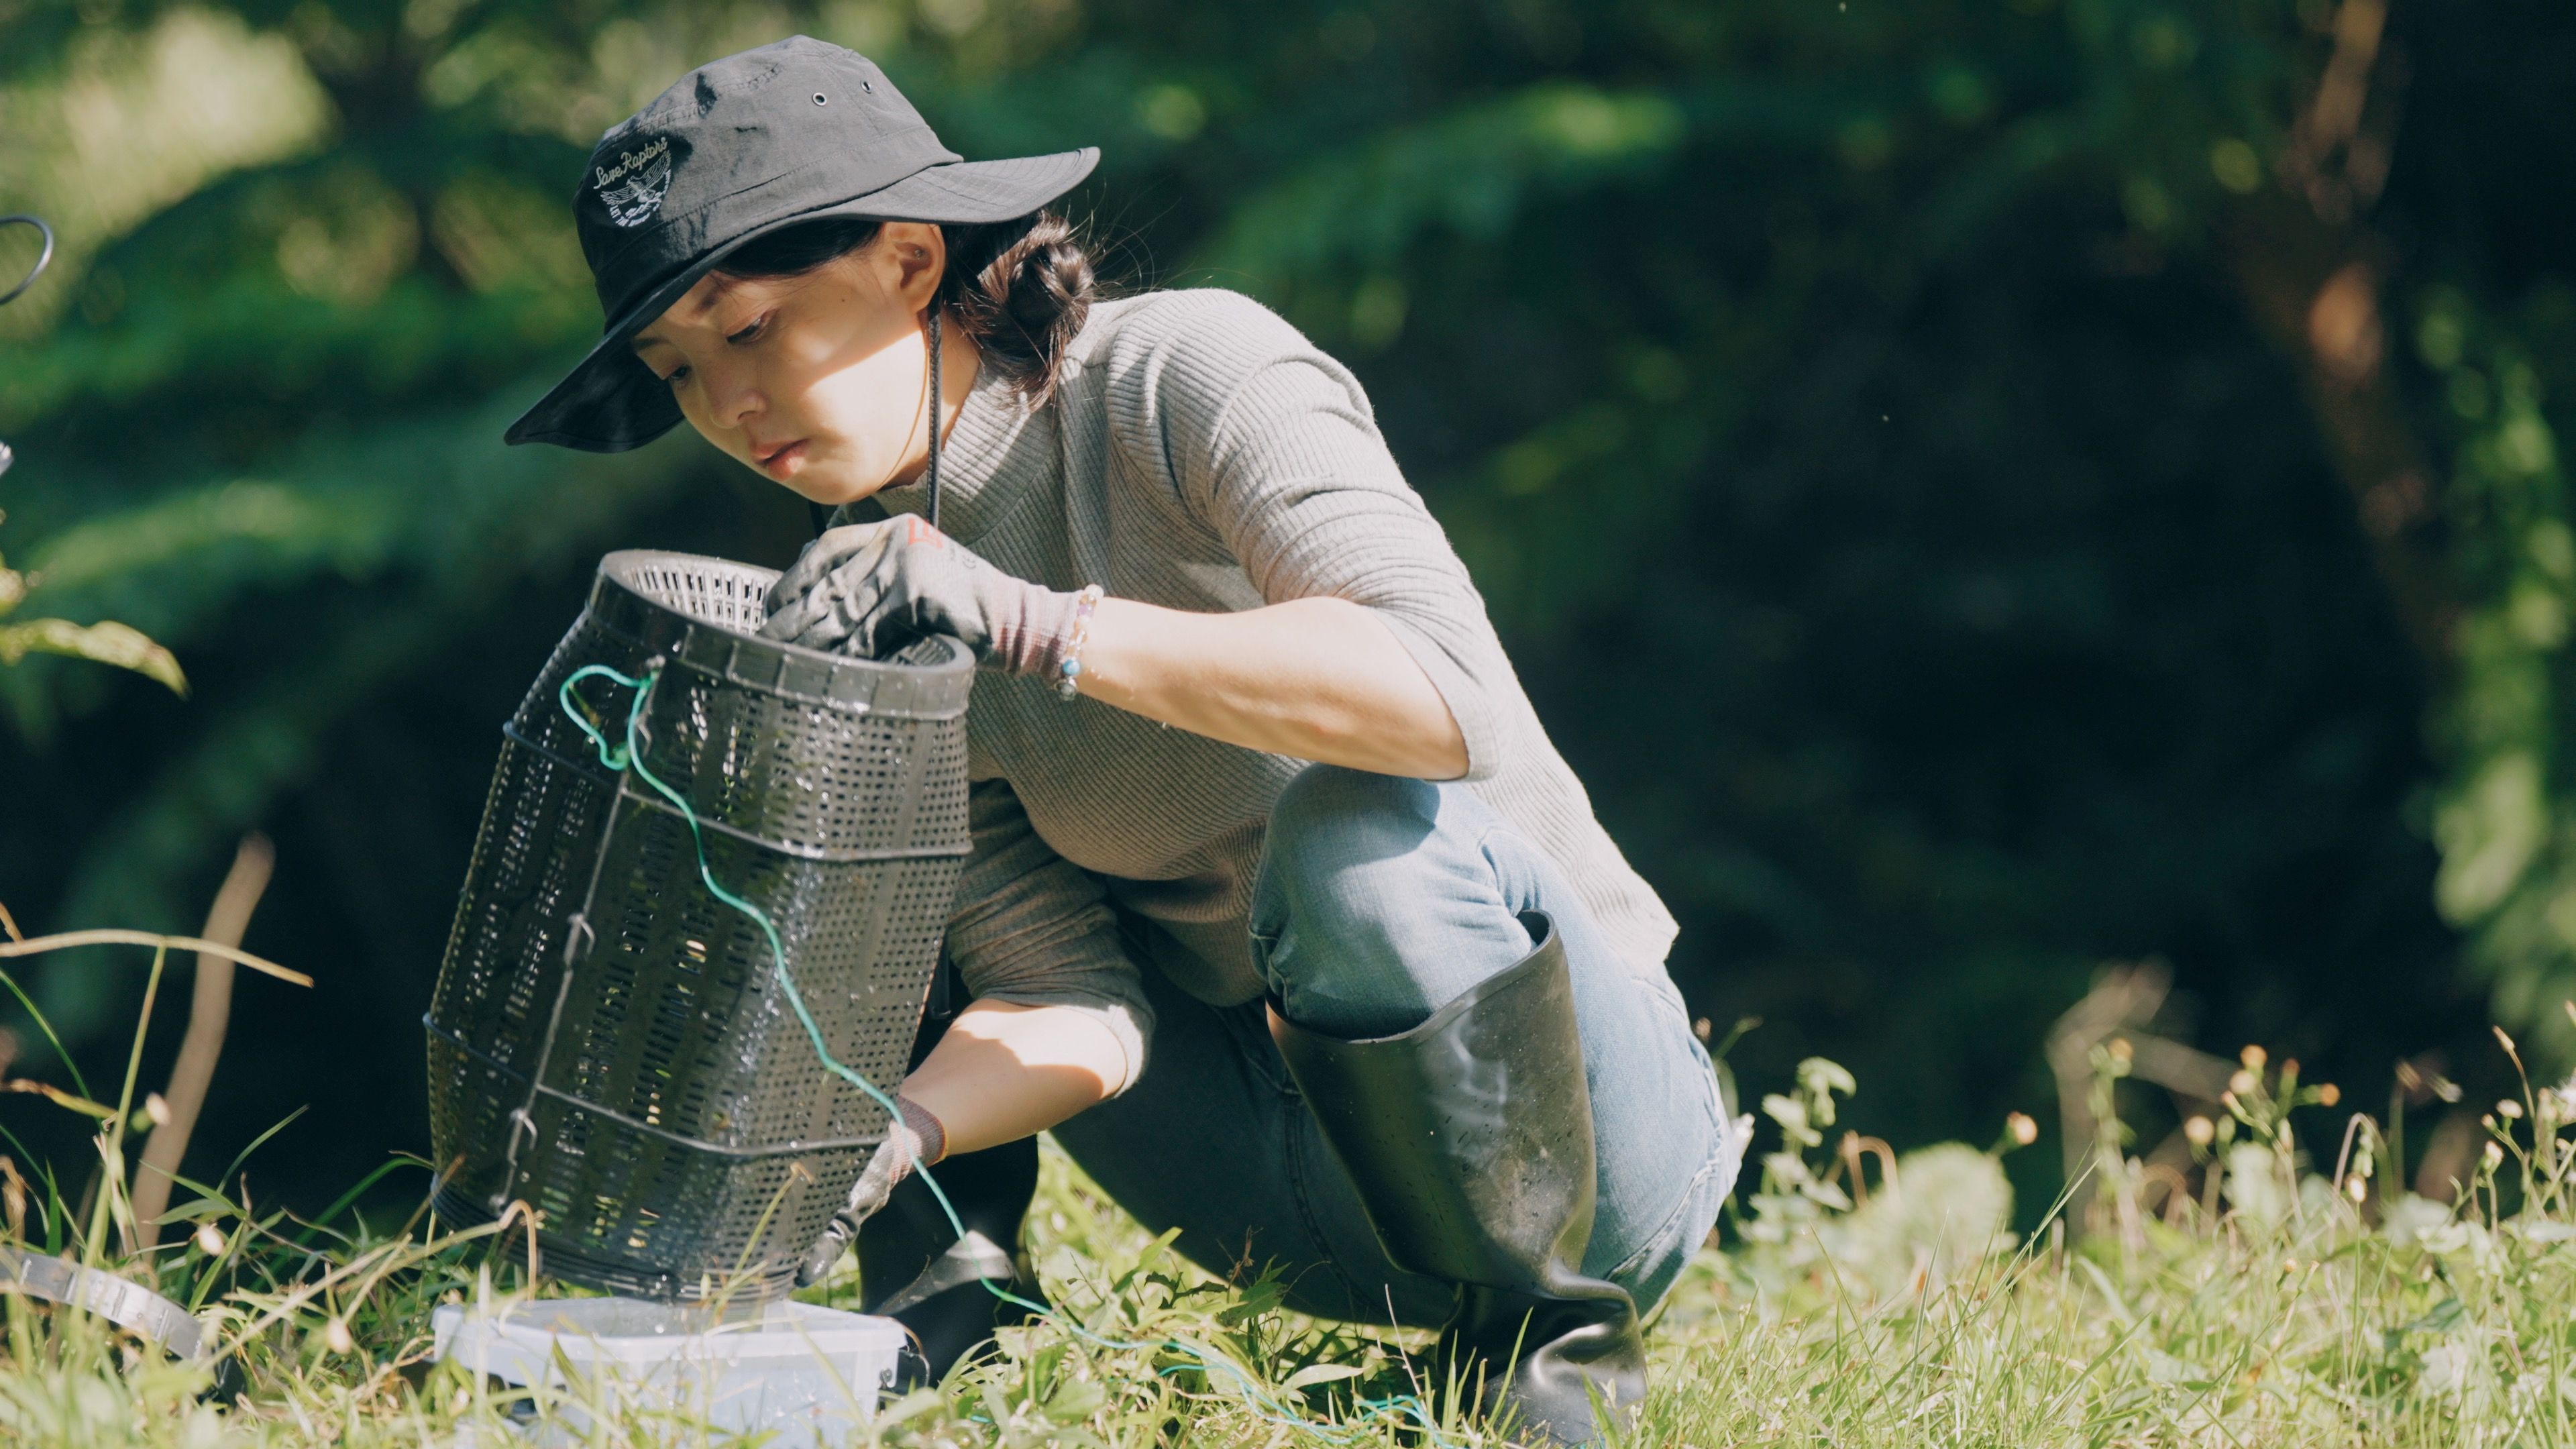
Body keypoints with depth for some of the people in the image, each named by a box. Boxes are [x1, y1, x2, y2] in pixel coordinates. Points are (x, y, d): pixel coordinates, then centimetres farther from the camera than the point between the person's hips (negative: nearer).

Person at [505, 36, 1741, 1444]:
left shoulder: (1187, 369, -17)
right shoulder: (869, 595, -1)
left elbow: (1449, 691, -34)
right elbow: (1077, 1003, -11)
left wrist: (1043, 628, -38)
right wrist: (887, 1137, -31)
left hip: (1586, 1109, -5)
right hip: (1300, 1179, 5)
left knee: (1365, 833, -38)